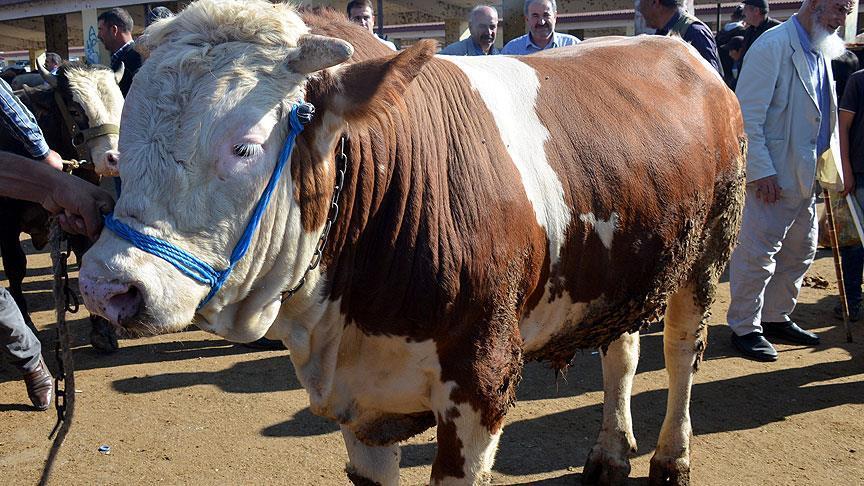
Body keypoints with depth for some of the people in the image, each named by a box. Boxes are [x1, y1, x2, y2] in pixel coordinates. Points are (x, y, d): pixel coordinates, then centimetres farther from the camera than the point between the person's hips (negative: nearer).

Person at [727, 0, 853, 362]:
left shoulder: (819, 53, 14)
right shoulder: (773, 46, -14)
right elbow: (747, 115, -19)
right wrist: (761, 172, -21)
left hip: (805, 176, 10)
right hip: (771, 178, -9)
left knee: (800, 252, 17)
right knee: (757, 255, -2)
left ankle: (776, 319, 31)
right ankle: (745, 328, 11)